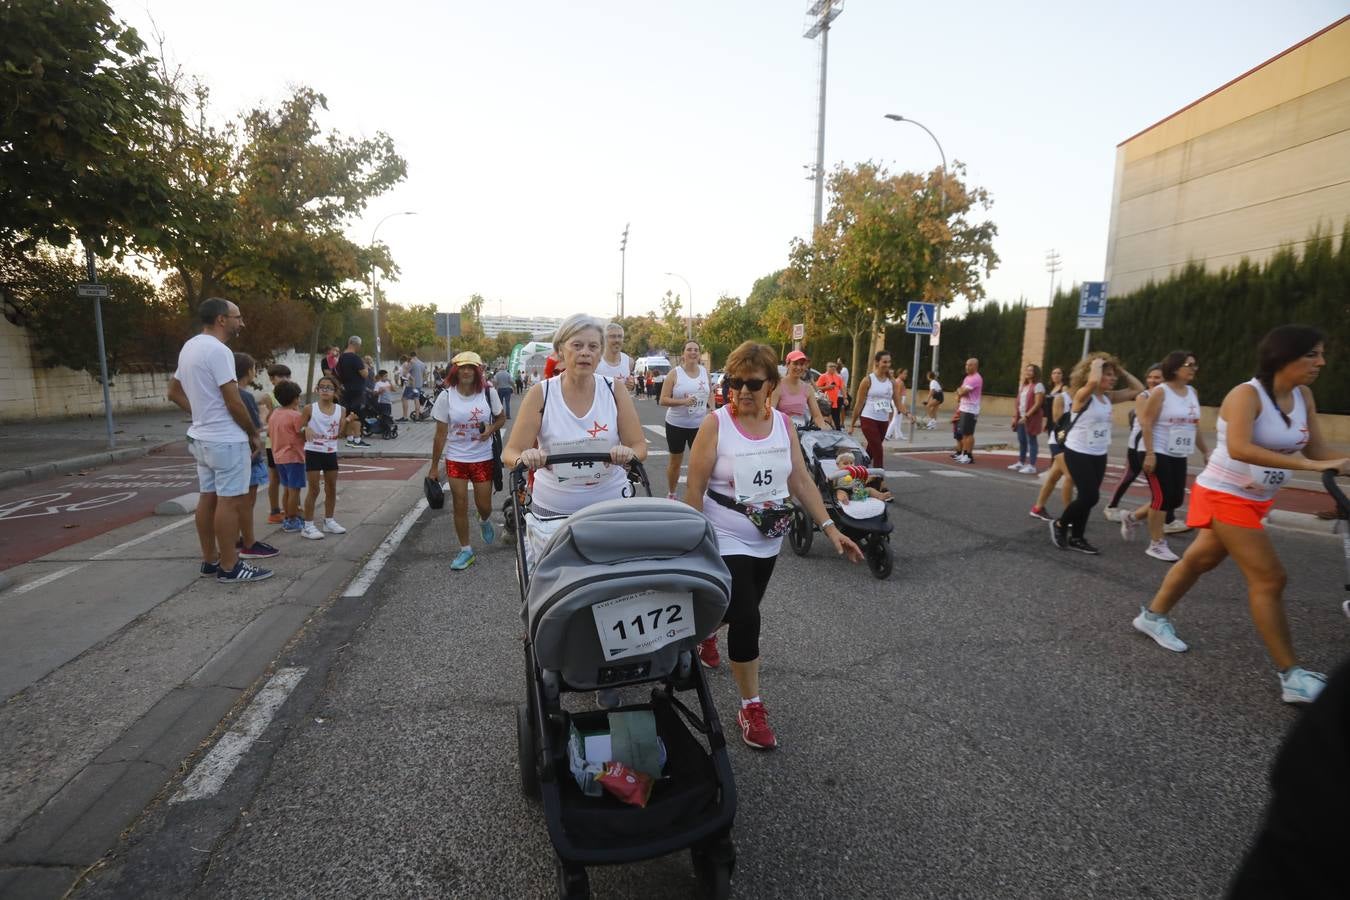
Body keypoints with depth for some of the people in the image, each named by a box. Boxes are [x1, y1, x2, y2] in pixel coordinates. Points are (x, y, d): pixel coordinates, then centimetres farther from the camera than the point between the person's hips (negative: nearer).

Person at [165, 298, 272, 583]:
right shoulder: (217, 350, -18)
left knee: (208, 497, 13)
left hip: (202, 437, 10)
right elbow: (233, 402, -19)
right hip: (226, 440, -10)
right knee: (230, 500, -5)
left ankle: (210, 560, 21)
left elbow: (174, 392, 20)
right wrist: (254, 433, -8)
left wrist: (200, 413, 16)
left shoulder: (190, 347, 12)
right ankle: (229, 566, 0)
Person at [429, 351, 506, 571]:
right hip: (455, 459, 0)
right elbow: (440, 434, -3)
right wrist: (434, 467, -1)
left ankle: (484, 522, 43)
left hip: (483, 458, 0)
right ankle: (466, 551, 19)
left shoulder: (488, 393, -8)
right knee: (460, 506, 3)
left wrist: (491, 429, -15)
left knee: (484, 505, 5)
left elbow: (502, 417, 8)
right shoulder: (446, 396, -8)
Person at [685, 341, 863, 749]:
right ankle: (751, 707, 10)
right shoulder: (715, 424, -14)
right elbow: (695, 489, -13)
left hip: (767, 542, 5)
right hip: (726, 542, -5)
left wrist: (829, 527, -6)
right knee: (746, 619, -9)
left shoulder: (783, 424, -1)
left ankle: (705, 634, 55)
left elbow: (801, 481, 1)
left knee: (737, 608, 21)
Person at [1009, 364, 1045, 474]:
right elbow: (1018, 403, 16)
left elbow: (1037, 404, -17)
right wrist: (1015, 416, 9)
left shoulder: (1038, 386, -10)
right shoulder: (1023, 386, 16)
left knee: (1031, 441, -4)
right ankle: (1021, 463, 23)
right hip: (1021, 418, 8)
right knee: (1021, 440, 13)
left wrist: (1026, 416, -21)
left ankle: (1031, 466, -2)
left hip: (1031, 418, -8)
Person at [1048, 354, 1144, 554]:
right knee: (1090, 496, -11)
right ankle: (1060, 525, 11)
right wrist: (1096, 364, -19)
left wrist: (1121, 371, 5)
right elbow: (1093, 382, -37)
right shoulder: (1083, 395, -15)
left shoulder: (1108, 397, 8)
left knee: (1088, 497, 11)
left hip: (1099, 455, 8)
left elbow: (1138, 389, 13)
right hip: (1078, 453, -8)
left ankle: (1076, 538, 22)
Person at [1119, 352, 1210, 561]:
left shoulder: (1193, 393, 11)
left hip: (1179, 456, 8)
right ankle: (1156, 544, 4)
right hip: (1158, 453, -8)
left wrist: (1205, 451, 16)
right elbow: (1146, 423, -15)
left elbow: (1195, 426, 18)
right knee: (1162, 497, -7)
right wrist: (1150, 454, -21)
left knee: (1176, 499, 7)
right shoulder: (1160, 392, -11)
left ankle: (1132, 517, 27)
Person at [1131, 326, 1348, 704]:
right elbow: (1239, 449, -36)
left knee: (1200, 559, 18)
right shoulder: (1246, 394, -21)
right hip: (1225, 496, -8)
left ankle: (1152, 615, 35)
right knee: (1269, 580, -8)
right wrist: (1309, 465, -41)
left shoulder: (1303, 396, 3)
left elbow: (1317, 451, 1)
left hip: (1254, 500, 8)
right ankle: (1292, 676, 0)